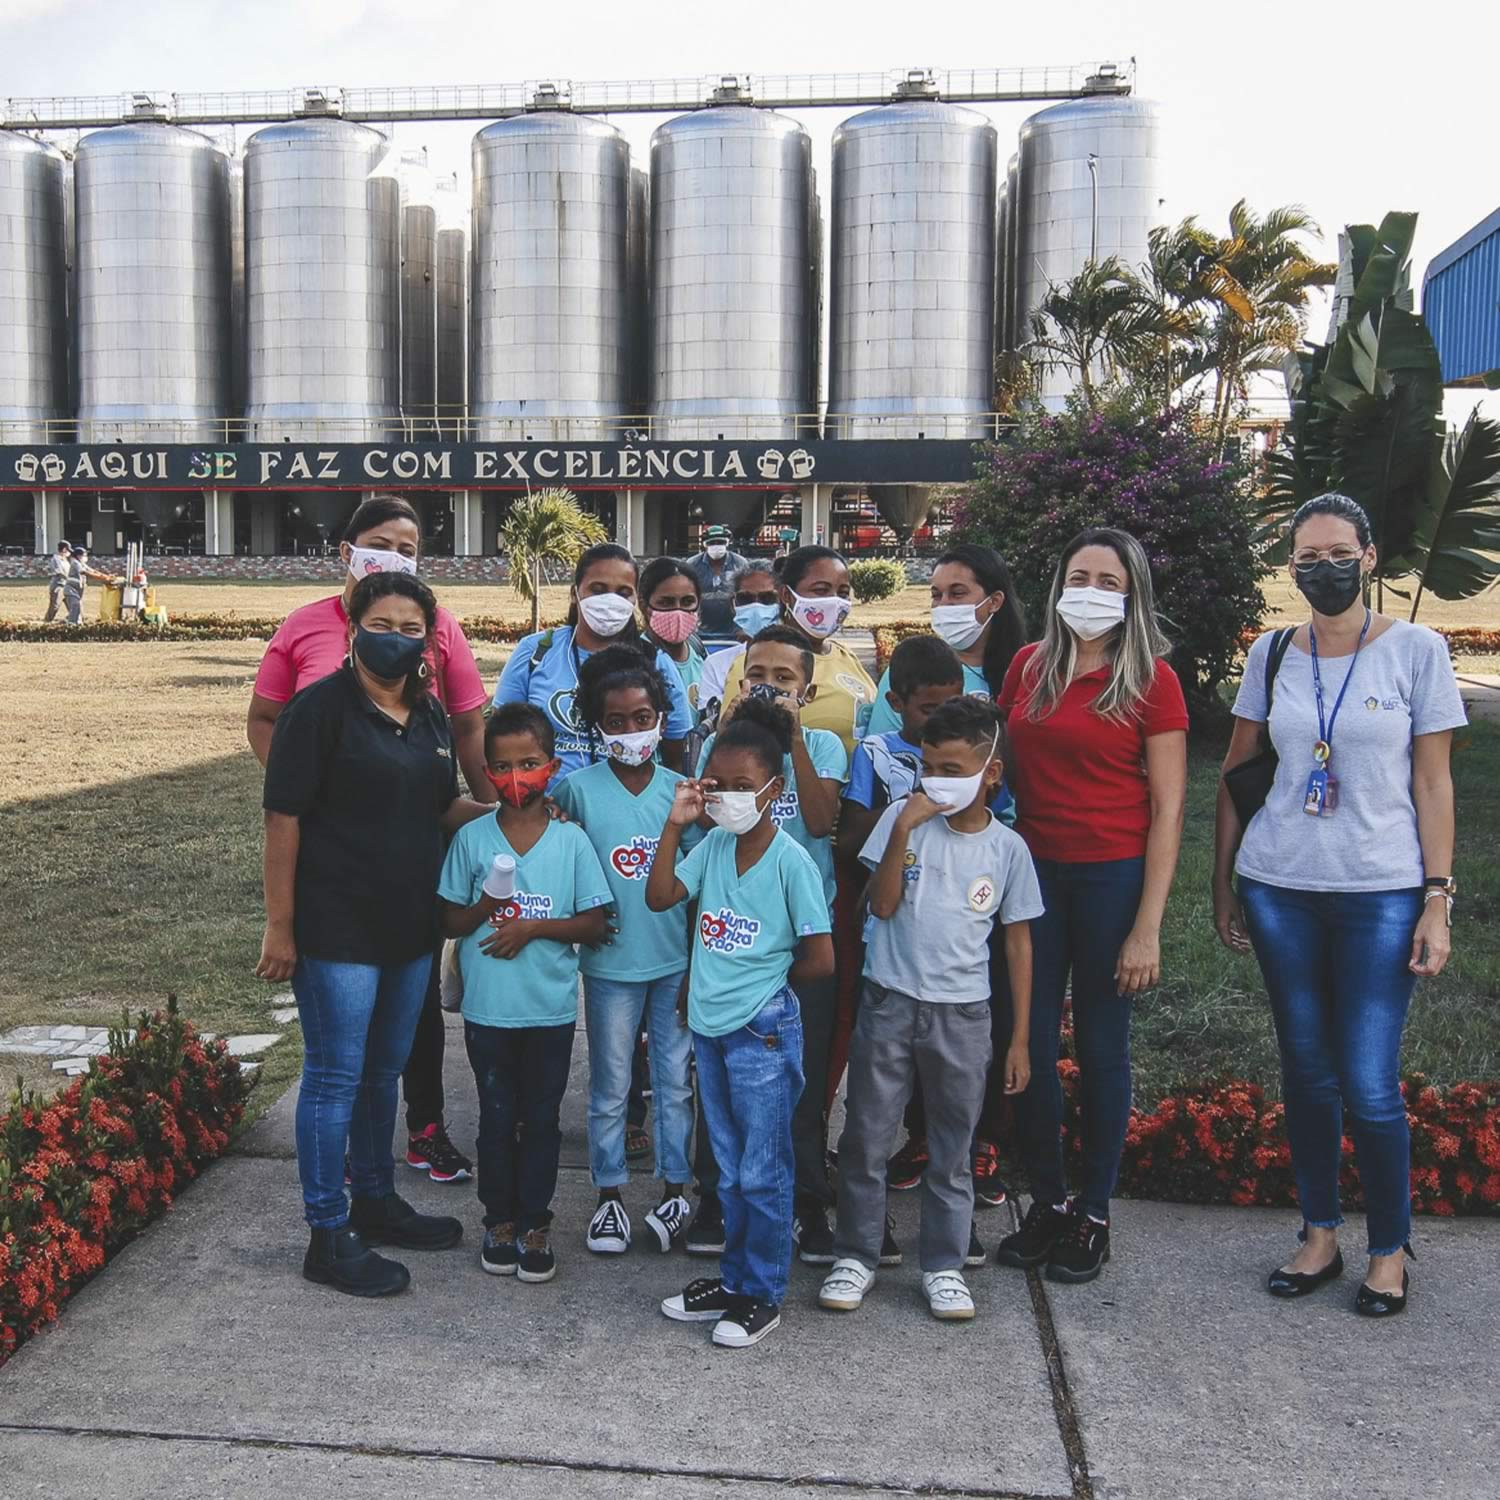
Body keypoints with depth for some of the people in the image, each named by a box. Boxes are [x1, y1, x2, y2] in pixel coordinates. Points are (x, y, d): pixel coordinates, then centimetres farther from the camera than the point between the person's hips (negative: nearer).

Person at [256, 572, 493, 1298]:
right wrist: (279, 926, -15)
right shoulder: (320, 708, -12)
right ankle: (329, 1237, 13)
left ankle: (375, 1202, 35)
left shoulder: (429, 714, 9)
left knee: (384, 1071, 19)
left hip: (410, 927, 7)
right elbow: (283, 818, -14)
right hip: (336, 931, -7)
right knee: (335, 1078, 2)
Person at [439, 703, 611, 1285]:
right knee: (497, 1117, 12)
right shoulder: (471, 839, -3)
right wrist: (484, 907, -18)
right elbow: (449, 921, 2)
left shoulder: (571, 840, -5)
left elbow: (594, 924, -3)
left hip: (551, 1010, 0)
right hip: (488, 1010, 0)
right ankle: (500, 1218, 28)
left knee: (541, 1119, 10)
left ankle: (535, 1223, 24)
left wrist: (533, 927, -16)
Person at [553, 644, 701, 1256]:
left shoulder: (679, 788, 0)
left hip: (676, 961, 1)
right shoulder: (579, 789, -6)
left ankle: (675, 1190, 24)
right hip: (610, 963, -1)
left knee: (676, 1081, 11)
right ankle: (609, 1198, 24)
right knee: (610, 1087, 10)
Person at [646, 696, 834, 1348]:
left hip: (762, 1032, -6)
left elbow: (820, 958, -13)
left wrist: (762, 986, 1)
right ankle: (733, 1279, 31)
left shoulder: (791, 861, -15)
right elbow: (659, 897, -4)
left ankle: (762, 1295, 18)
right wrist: (675, 825, -9)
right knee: (731, 1170, 18)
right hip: (711, 1027, 6)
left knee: (762, 1173, 4)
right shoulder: (713, 846, 3)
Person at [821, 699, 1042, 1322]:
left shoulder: (1007, 848, -1)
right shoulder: (904, 816, -5)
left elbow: (1018, 943, 5)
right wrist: (903, 830, -22)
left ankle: (944, 1265, 24)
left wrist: (1020, 1039, 4)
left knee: (952, 1148, 10)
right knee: (866, 1137, 7)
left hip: (962, 1013, 1)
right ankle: (855, 1255, 23)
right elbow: (882, 905, -12)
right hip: (889, 1002, 0)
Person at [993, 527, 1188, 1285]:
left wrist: (1148, 926, -11)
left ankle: (1093, 1214, 21)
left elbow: (1167, 809, -6)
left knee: (1101, 1044, 6)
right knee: (1029, 1042, 5)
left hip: (1113, 877, -3)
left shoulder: (1152, 679, -5)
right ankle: (1046, 1200, 23)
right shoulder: (1029, 666, 6)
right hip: (1032, 870, 3)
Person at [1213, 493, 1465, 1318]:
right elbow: (1236, 775, 10)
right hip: (1280, 889, 3)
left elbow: (1433, 785, -2)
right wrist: (1223, 885, 8)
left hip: (1381, 894, -3)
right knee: (1305, 1072, 11)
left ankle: (1390, 1250, 18)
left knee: (1368, 1085, -3)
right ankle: (1319, 1236, 27)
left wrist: (1438, 902, -6)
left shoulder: (1417, 649, -2)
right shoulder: (1271, 654, 5)